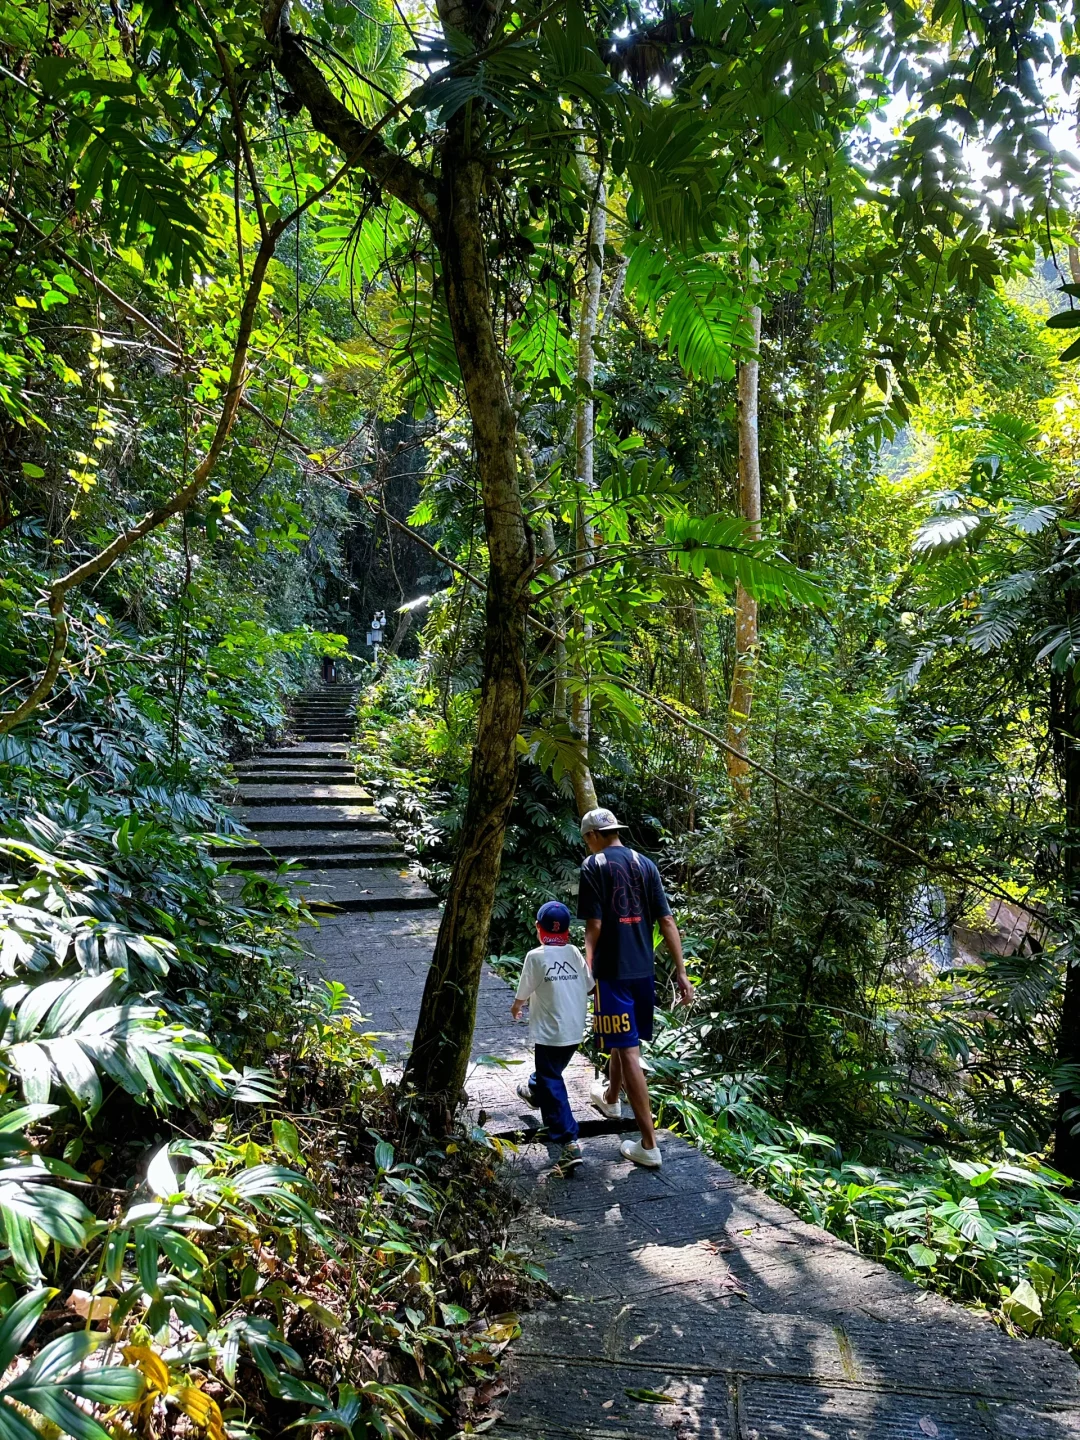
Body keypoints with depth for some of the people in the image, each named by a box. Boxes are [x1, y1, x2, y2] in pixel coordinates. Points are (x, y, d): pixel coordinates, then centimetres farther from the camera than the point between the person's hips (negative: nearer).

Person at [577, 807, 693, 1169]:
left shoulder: (594, 865, -9)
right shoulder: (645, 864, 6)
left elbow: (594, 925, -14)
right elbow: (667, 920, 3)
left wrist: (587, 968, -4)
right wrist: (681, 972, 5)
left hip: (612, 969, -6)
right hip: (643, 968, 6)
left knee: (628, 1050, -4)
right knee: (623, 1039, 26)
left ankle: (649, 1145, -3)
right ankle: (610, 1098, 50)